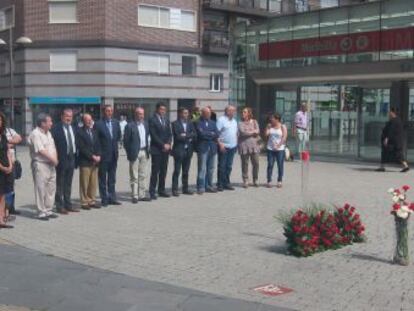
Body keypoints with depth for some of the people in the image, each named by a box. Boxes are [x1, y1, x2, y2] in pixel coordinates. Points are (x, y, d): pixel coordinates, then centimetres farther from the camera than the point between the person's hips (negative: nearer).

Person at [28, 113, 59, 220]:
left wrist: (55, 159, -2)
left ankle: (48, 210, 20)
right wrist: (53, 159, -11)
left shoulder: (48, 133, 16)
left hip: (51, 165, 9)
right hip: (40, 164, -9)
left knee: (51, 188, 11)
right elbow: (41, 150, -18)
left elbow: (53, 147, 15)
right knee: (41, 189, -4)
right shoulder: (35, 134, -13)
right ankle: (41, 212, 2)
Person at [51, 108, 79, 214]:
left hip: (71, 159, 6)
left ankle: (68, 204, 23)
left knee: (68, 184, 14)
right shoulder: (56, 129, -9)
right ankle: (59, 206, 9)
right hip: (61, 159, -6)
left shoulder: (73, 129, 12)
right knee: (60, 184, 2)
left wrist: (76, 157, 10)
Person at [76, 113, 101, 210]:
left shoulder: (94, 131, 16)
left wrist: (98, 156, -1)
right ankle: (84, 202, 5)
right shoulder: (79, 132, -6)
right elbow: (81, 148, -12)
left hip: (95, 162, 6)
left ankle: (92, 201, 14)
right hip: (85, 162, -6)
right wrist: (92, 156, -13)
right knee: (84, 183, -1)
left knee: (94, 183, 7)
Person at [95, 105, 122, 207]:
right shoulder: (98, 124, -9)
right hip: (103, 155, -5)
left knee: (112, 178, 12)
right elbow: (95, 140, -9)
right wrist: (98, 152, -9)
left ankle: (112, 198, 20)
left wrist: (114, 144, 8)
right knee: (102, 178, 4)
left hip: (113, 154, 5)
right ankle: (104, 199, 11)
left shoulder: (116, 123, 7)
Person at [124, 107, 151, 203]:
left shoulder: (145, 125, 11)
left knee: (143, 175, 9)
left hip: (144, 152, 6)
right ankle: (135, 196, 3)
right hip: (135, 153, -6)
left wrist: (147, 148, 11)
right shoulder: (130, 126, -7)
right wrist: (129, 153, -8)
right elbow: (126, 141, -7)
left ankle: (142, 195, 16)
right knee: (134, 176, -1)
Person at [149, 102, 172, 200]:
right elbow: (154, 136, -11)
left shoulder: (166, 120, 16)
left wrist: (168, 144, -3)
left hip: (166, 149, 6)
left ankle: (161, 190, 14)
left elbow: (169, 134, 14)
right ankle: (152, 192, -1)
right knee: (155, 171, -5)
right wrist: (163, 145, -13)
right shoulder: (152, 120, -5)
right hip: (156, 149, -6)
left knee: (163, 171, 7)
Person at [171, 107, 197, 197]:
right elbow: (177, 136, -14)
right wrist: (189, 138, -7)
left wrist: (185, 135, -12)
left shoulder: (190, 123, 12)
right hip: (179, 150, -5)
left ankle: (185, 189, 18)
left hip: (188, 150, 5)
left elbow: (194, 134, 1)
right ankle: (175, 190, 1)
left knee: (186, 171, 11)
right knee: (177, 171, -2)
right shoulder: (175, 124, -4)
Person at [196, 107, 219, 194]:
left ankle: (208, 186, 16)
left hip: (212, 148, 6)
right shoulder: (198, 123, -2)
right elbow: (201, 133, -15)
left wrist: (207, 134, -5)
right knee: (202, 168, -7)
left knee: (211, 168, 9)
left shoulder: (212, 123, 17)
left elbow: (217, 134, 5)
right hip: (203, 148, -6)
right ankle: (201, 187, -4)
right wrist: (211, 134, -3)